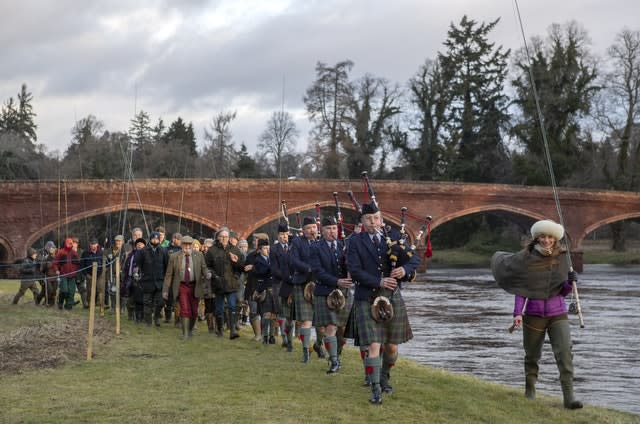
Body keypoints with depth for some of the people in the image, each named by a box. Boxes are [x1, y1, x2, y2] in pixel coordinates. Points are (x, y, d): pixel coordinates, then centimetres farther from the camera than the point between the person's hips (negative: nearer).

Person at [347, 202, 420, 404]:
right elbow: (354, 271, -11)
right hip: (367, 300, -3)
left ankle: (385, 377, 37)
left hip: (392, 298, 3)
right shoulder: (355, 242, -1)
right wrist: (379, 282, -21)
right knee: (374, 346, -11)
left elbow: (415, 258, 5)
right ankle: (376, 389, -7)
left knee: (392, 346, 11)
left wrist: (405, 269, -17)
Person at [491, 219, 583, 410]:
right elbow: (521, 289, 0)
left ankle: (569, 397, -19)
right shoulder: (526, 258, -5)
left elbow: (563, 291, 8)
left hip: (558, 314, 1)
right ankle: (529, 390, 35)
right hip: (534, 314, -1)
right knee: (532, 356, 12)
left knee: (564, 352, -16)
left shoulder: (562, 259, 2)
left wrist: (571, 282, -13)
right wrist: (517, 313, -8)